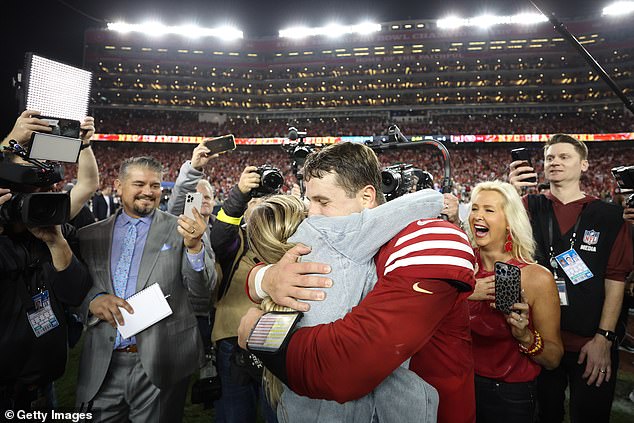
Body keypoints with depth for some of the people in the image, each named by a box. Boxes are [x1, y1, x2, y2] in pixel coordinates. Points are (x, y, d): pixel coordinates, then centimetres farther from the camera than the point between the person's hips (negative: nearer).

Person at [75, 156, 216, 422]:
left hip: (161, 363, -2)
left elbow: (203, 288, -10)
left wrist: (194, 246, -28)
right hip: (101, 366, 2)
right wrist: (93, 300, -13)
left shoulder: (179, 230, -4)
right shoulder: (90, 235, 5)